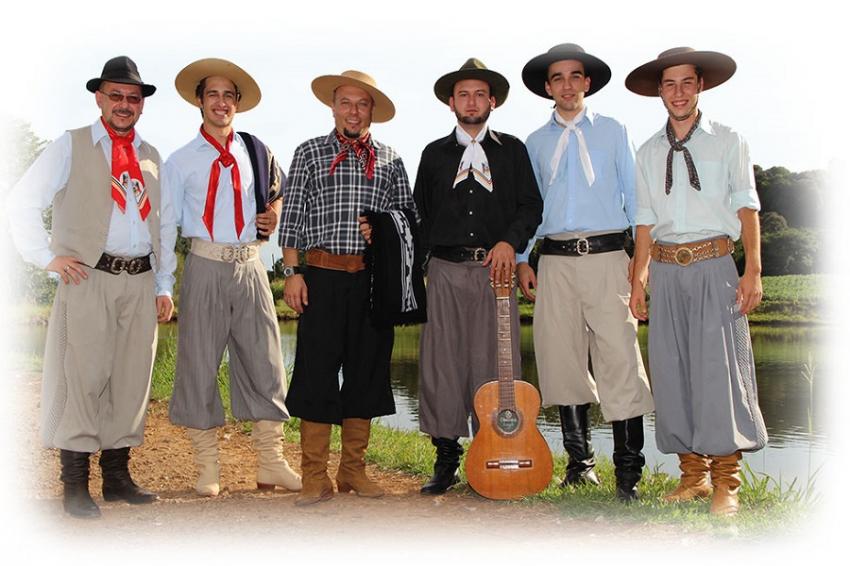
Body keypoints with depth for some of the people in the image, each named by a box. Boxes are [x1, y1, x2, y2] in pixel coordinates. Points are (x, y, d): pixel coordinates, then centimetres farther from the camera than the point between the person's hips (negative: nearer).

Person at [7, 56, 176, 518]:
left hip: (140, 281, 5)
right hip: (89, 277, -4)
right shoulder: (71, 146, 5)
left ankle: (117, 475, 18)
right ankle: (74, 486, 3)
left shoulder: (151, 158, 18)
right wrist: (48, 257, -6)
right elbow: (23, 202, 0)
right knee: (84, 376, -6)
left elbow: (166, 225, 19)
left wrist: (165, 285, 13)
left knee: (132, 379, 6)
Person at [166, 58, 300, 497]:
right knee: (199, 364, 2)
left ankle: (271, 465, 12)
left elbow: (279, 193, 28)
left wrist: (275, 214, 6)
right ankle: (207, 469, 13)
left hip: (250, 266, 2)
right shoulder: (181, 160, 4)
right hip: (205, 266, -2)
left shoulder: (257, 153, 11)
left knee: (265, 363, 2)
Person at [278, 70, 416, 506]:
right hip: (323, 276, -2)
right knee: (317, 372, -3)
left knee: (366, 372, 7)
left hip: (374, 278, 2)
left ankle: (353, 470, 19)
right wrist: (292, 272, -3)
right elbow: (291, 216, 5)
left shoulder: (389, 160, 12)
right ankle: (315, 478, 6)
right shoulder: (310, 152, 8)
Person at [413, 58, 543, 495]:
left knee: (494, 363, -3)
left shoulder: (512, 150, 12)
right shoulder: (435, 153, 15)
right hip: (446, 270, 1)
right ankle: (446, 459, 8)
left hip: (495, 268, -1)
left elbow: (531, 206, 6)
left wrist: (510, 242, -9)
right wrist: (434, 252, 5)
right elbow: (420, 213, 16)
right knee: (442, 363, -1)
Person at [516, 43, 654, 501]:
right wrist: (522, 259, 7)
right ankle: (580, 462, 17)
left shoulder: (613, 132, 11)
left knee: (620, 360, -9)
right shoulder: (535, 143, 15)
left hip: (607, 256, -2)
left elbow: (635, 196, 9)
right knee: (562, 361, 4)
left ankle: (628, 472, -2)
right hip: (555, 260, 2)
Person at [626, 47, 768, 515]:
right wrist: (638, 279, 6)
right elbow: (646, 220, 13)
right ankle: (693, 473, 15)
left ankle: (726, 481, 2)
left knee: (720, 366, -7)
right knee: (672, 370, 3)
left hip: (714, 266, -3)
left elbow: (746, 208, 1)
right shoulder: (648, 152, 13)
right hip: (667, 269, 3)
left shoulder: (727, 141, 6)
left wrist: (753, 271, -8)